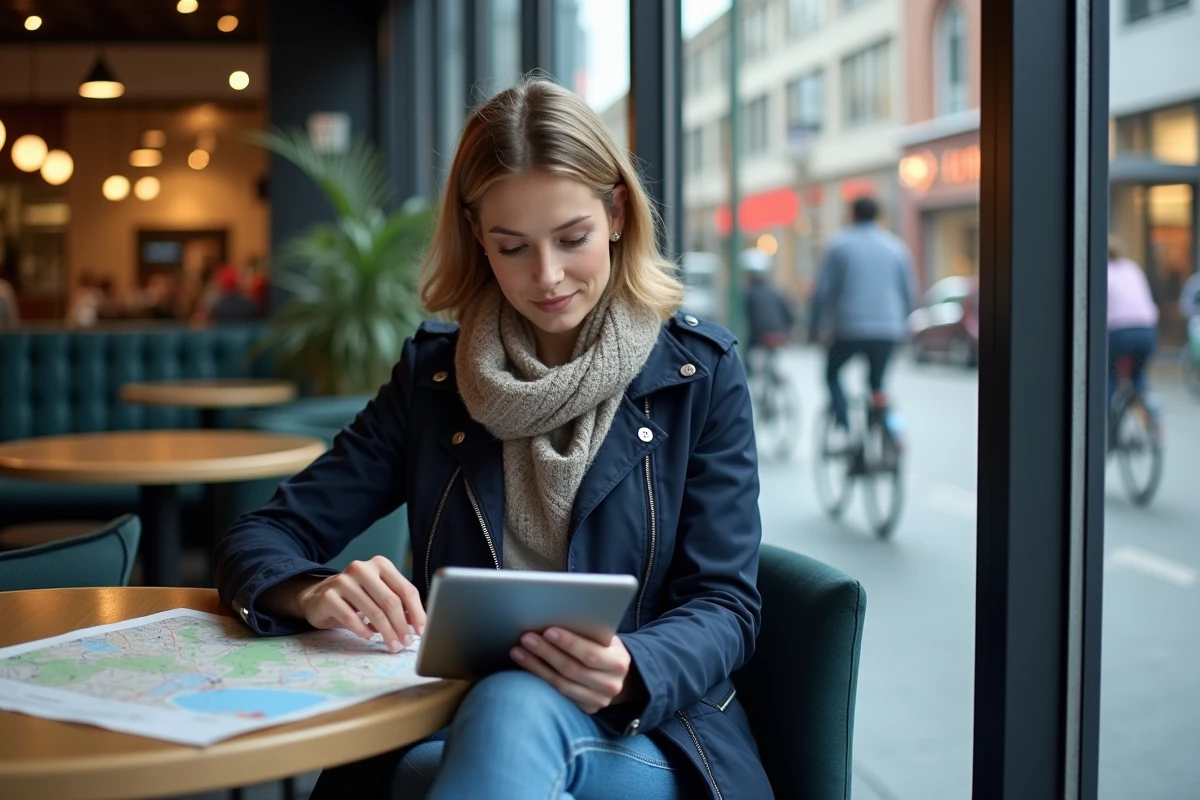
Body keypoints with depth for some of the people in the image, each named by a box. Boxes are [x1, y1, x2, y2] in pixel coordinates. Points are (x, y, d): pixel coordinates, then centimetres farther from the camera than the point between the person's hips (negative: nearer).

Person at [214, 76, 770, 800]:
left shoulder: (699, 372, 3)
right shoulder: (433, 373, 9)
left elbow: (725, 607, -1)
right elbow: (261, 540, 7)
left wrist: (627, 672, -25)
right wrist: (314, 592, -19)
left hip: (646, 736, -1)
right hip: (444, 735, 1)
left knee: (516, 709, -36)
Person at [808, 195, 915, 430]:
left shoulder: (840, 245, 1)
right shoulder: (896, 246, 10)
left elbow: (823, 291, -1)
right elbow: (909, 293, 13)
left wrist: (814, 328, 8)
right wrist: (903, 327, 25)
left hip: (850, 329, -3)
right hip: (889, 330, 3)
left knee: (832, 373, 17)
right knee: (877, 381, 18)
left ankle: (843, 425, -2)